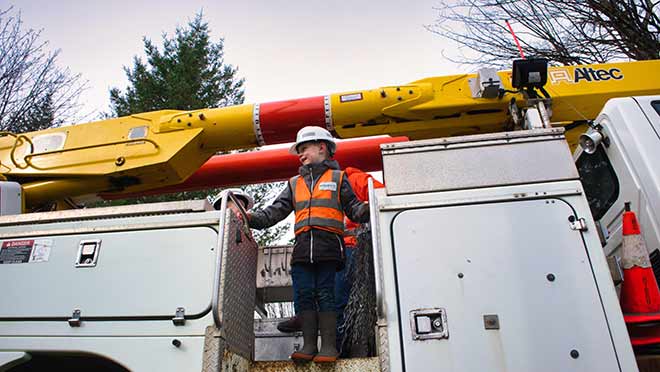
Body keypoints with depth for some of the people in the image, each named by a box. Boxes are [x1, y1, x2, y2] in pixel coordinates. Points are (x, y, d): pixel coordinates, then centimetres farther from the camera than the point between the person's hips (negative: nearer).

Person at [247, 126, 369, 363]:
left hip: (328, 246, -4)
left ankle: (328, 346, 2)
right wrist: (252, 218, 1)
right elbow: (275, 211, 16)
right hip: (302, 247, 4)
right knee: (304, 295, 0)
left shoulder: (337, 178, 15)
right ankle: (309, 345, 6)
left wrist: (366, 210, -14)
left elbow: (353, 208, 8)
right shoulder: (294, 184, 24)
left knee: (325, 295, -5)